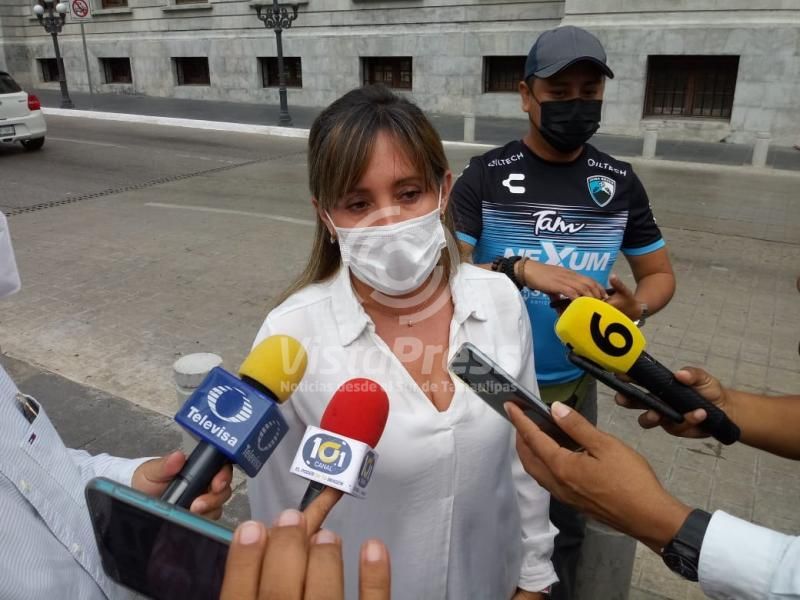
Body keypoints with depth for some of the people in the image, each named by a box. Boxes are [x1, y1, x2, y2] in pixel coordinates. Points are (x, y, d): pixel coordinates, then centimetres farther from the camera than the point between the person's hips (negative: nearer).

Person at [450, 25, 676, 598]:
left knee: (566, 519, 19)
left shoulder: (620, 183, 0)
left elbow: (660, 274, 7)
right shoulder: (484, 178, -10)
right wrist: (521, 269, -32)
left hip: (576, 384, 3)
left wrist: (635, 306, -16)